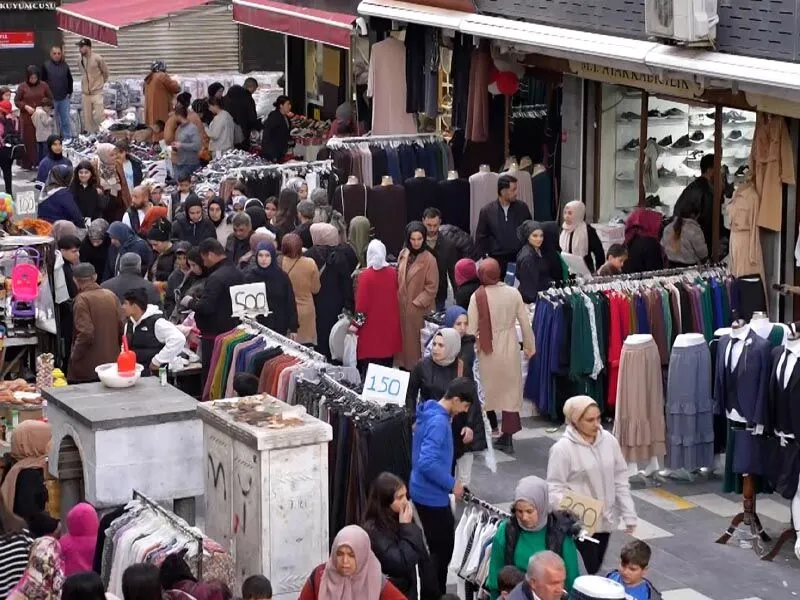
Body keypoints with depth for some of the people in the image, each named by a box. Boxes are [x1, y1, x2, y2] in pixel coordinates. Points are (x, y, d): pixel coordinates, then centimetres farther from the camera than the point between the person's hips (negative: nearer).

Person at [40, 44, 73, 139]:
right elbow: (42, 81, -1)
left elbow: (70, 80, 13)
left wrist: (69, 92, 7)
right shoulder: (46, 65, -5)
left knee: (66, 119, 6)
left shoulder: (65, 66, 2)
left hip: (64, 98, 2)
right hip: (51, 98, -2)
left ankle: (68, 138, 15)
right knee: (54, 120, 5)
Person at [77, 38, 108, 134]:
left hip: (96, 92, -5)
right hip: (85, 93, 5)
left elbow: (105, 72, 1)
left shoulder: (97, 58, -11)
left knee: (99, 115, -6)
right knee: (87, 117, 7)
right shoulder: (81, 59, 4)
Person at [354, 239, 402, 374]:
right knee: (387, 363, 14)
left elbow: (361, 304, -13)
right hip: (389, 324, 5)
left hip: (371, 325, -5)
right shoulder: (393, 272, -2)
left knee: (369, 368, 1)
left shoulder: (365, 276, -15)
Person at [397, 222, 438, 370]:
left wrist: (417, 302, -14)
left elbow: (432, 287, -12)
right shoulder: (403, 255, 5)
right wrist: (398, 299, 7)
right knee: (404, 337, 11)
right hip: (402, 306, 5)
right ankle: (404, 365, 21)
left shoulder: (429, 259, -12)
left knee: (416, 340, 0)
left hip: (419, 309, -5)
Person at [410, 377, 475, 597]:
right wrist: (452, 484, -21)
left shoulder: (430, 413, 6)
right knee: (442, 550, 2)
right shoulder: (439, 422, -25)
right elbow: (427, 463, -31)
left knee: (438, 547, 20)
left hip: (425, 492, 10)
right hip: (433, 496, -10)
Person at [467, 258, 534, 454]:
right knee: (510, 390, 11)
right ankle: (507, 437, 12)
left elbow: (471, 328, -11)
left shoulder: (478, 296, -13)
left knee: (487, 392, 13)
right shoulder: (513, 293, -6)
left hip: (487, 350, -2)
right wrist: (529, 347, 14)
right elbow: (525, 322, 0)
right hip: (510, 348, 2)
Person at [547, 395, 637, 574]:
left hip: (605, 519, 5)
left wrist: (629, 514, 4)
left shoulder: (609, 441, -1)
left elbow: (620, 480, 6)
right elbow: (555, 489, -13)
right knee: (585, 572, -5)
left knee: (595, 568, 16)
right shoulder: (562, 449, -16)